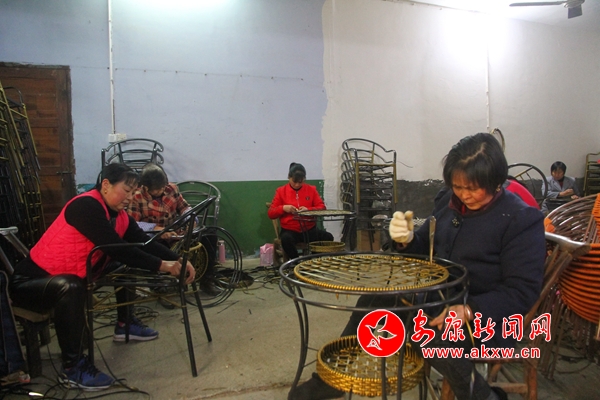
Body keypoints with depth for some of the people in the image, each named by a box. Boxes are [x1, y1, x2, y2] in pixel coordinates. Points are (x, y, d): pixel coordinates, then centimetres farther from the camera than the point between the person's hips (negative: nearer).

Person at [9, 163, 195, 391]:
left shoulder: (118, 215, 0)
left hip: (72, 278, 9)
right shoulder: (86, 205, -26)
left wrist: (177, 261, -19)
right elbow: (116, 249, -32)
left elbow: (144, 242, -5)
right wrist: (162, 266, -27)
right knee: (70, 287, -39)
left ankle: (124, 325, 23)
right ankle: (72, 368, -24)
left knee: (126, 265, 11)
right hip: (30, 281, -9)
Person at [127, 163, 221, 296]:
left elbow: (184, 207, 11)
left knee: (209, 235, -13)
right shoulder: (136, 197, -13)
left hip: (176, 235, 5)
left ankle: (207, 280, -1)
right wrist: (156, 229, -34)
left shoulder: (172, 188, 0)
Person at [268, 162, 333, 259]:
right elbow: (271, 213, 4)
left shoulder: (311, 189, 8)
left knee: (328, 237, -26)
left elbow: (322, 208, 5)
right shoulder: (281, 191, 4)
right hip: (290, 230, -1)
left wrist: (308, 209, -14)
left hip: (309, 229, 2)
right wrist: (283, 208, -16)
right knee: (286, 239, -37)